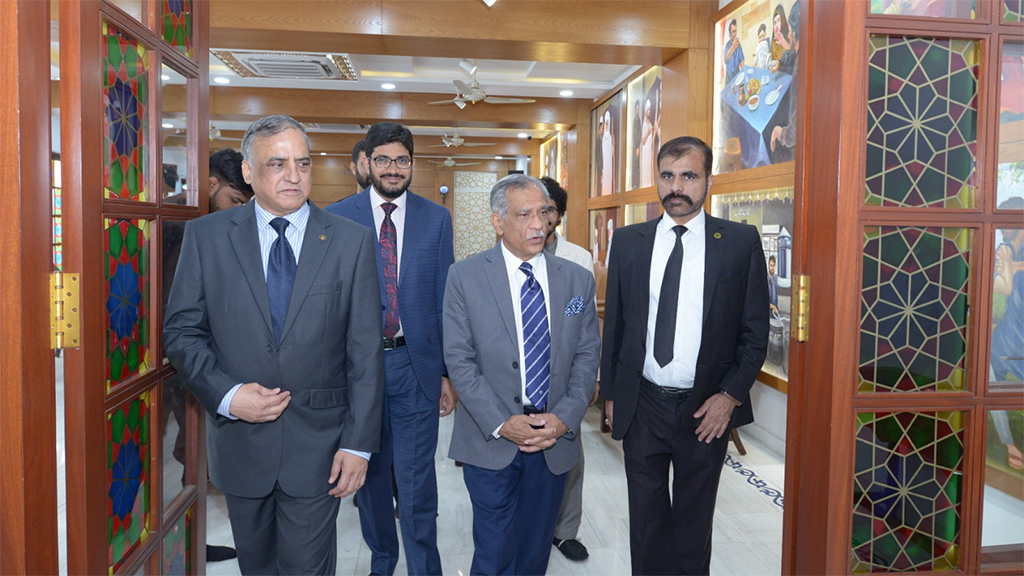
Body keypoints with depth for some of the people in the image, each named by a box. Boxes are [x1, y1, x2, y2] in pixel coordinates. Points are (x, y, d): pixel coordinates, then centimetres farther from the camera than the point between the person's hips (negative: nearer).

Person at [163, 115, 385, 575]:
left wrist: (359, 443, -7)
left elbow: (366, 352, -4)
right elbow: (181, 330, 2)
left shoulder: (352, 241, -4)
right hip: (239, 437, 2)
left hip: (318, 443, -1)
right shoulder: (206, 236, 0)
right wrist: (226, 394, -14)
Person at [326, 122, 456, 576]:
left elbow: (444, 300, 3)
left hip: (415, 365, -1)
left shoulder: (436, 219, 3)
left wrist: (448, 371, 1)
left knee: (416, 483, 1)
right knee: (369, 476, 17)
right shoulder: (337, 218, 1)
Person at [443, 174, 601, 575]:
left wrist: (565, 418, -9)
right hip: (491, 441, -2)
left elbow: (587, 356, 4)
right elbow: (459, 359, -7)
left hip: (554, 440, 3)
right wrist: (500, 423, -15)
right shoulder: (465, 276, -3)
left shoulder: (578, 280, 5)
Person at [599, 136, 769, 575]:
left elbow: (756, 330, -2)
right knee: (646, 517, 14)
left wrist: (730, 395, -9)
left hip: (707, 408, -1)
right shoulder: (628, 241, 2)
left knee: (694, 518, 16)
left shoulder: (741, 242, -4)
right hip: (642, 405, 2)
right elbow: (614, 323, 6)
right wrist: (610, 393, 6)